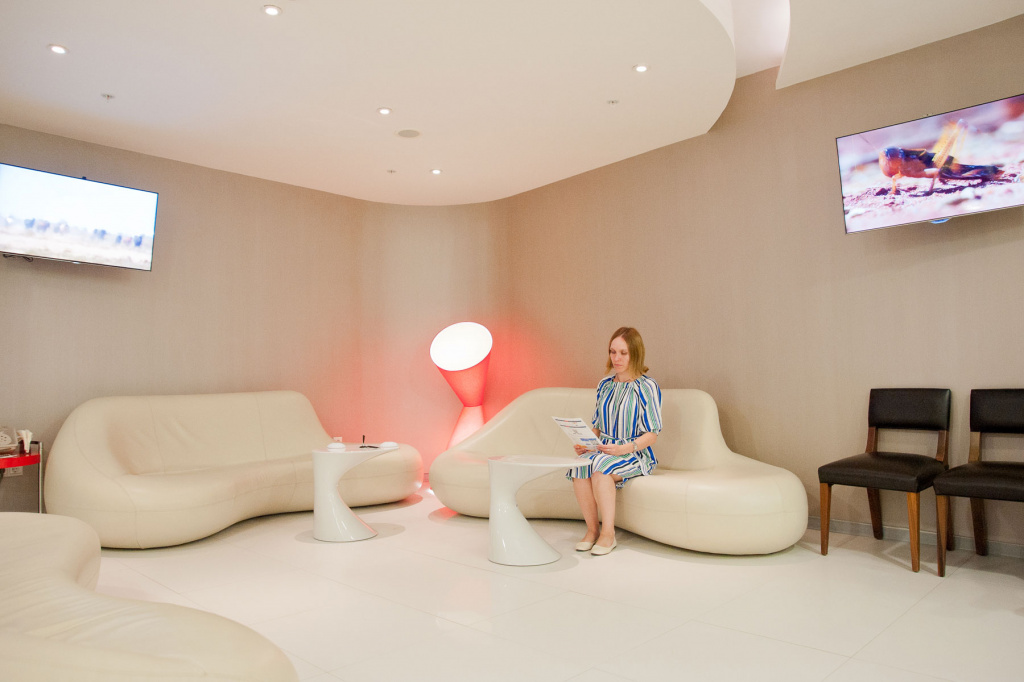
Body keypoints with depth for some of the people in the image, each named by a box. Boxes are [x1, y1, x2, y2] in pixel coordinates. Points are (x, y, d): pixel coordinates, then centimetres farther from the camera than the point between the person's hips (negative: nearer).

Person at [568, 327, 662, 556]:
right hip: (604, 450, 5)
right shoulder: (604, 385, 14)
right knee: (579, 465, -30)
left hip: (636, 454, -4)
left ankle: (608, 533, -24)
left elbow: (651, 434, -7)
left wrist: (624, 448, -22)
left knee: (600, 465, -35)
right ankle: (592, 529, -16)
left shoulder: (647, 387, -3)